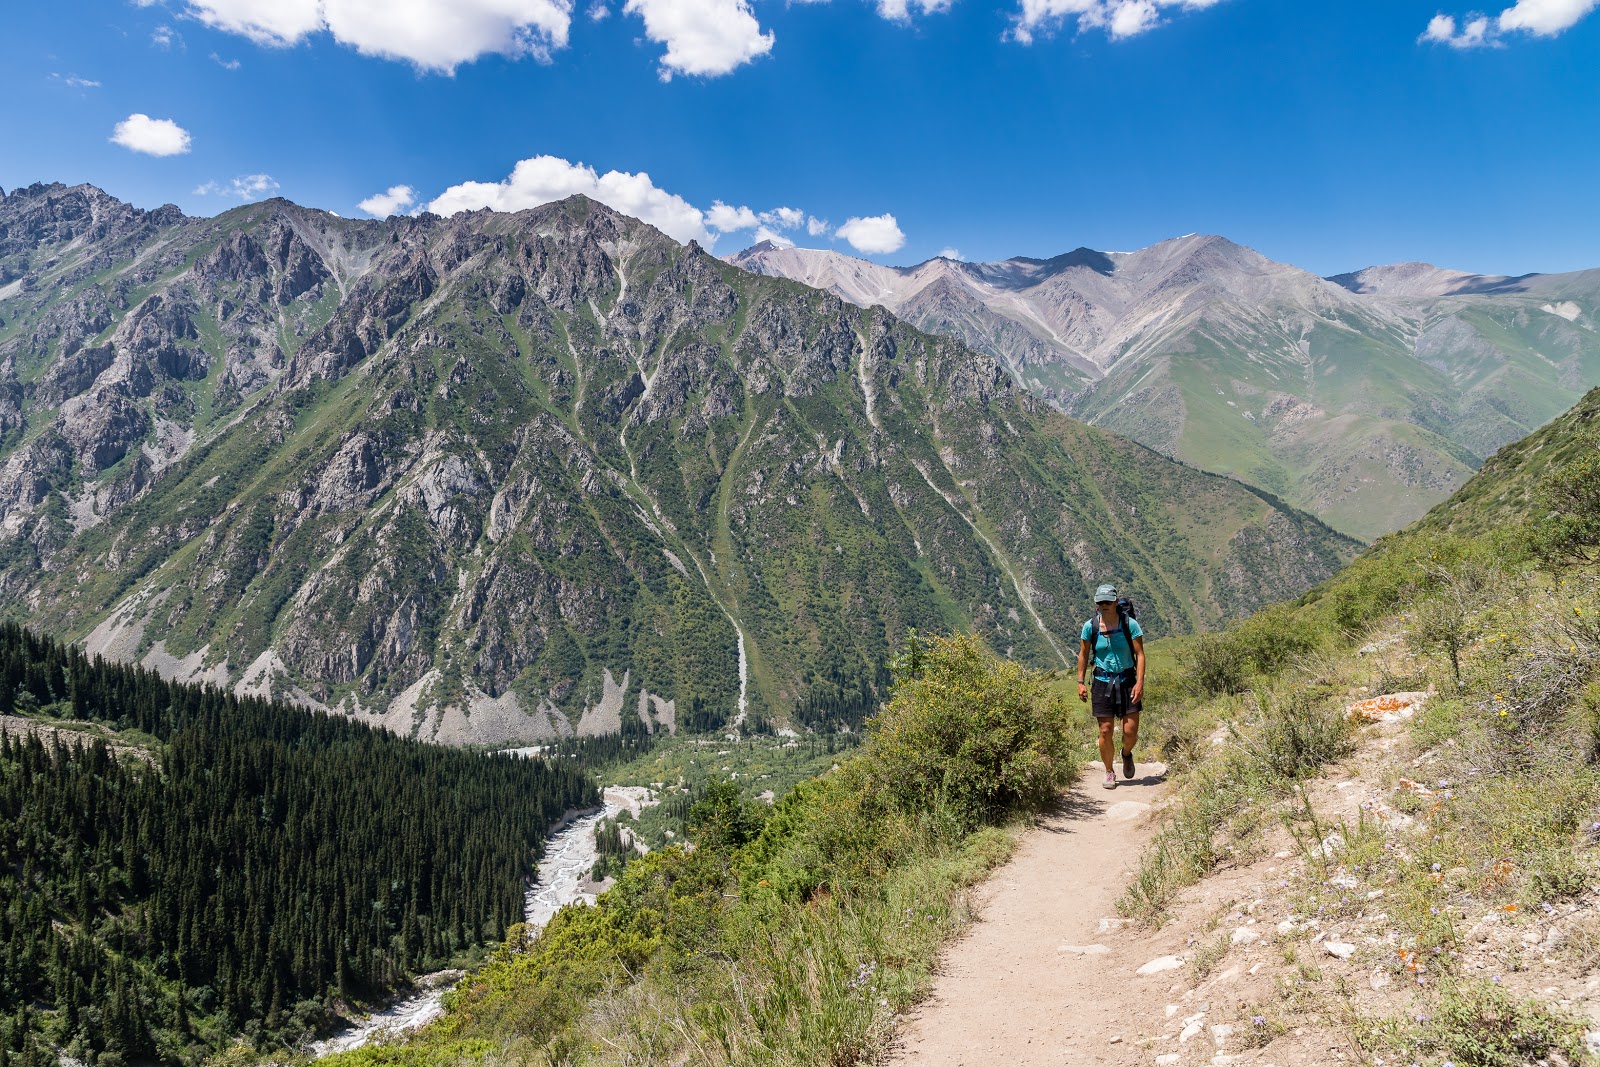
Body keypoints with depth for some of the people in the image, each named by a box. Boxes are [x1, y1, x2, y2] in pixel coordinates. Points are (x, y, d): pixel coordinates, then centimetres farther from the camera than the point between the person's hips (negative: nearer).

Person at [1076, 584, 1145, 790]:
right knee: (1106, 731, -2)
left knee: (1130, 731, -4)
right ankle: (1109, 772, 17)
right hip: (1102, 681, 1)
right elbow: (1083, 655, 8)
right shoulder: (1090, 626, -3)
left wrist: (1140, 682, -14)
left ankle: (1127, 754, 31)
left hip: (1127, 681, 0)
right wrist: (1081, 682, 4)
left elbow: (1140, 654, -6)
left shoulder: (1130, 624, -7)